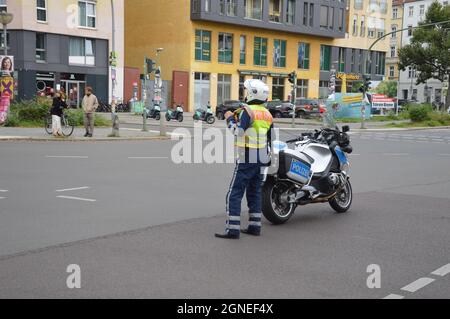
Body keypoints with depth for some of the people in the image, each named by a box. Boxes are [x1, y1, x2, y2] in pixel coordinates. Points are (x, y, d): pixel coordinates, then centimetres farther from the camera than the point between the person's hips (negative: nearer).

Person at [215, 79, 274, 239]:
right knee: (254, 192, 16)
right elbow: (270, 137, 16)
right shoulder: (267, 114, 13)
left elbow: (238, 132, -19)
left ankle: (233, 229, -9)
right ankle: (255, 226, 18)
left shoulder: (248, 111, -13)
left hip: (246, 159, -8)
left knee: (235, 193, -6)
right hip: (261, 159, 8)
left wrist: (230, 118, -6)